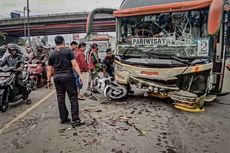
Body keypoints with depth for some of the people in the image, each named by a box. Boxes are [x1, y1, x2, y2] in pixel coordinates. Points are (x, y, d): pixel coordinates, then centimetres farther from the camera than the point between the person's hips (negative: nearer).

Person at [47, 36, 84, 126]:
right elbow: (74, 64, -10)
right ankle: (75, 119, -2)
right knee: (73, 98, -1)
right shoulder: (68, 51, -1)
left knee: (60, 99, 11)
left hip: (57, 78, 5)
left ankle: (63, 119, 20)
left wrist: (48, 80, 16)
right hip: (68, 77, -4)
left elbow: (49, 69, 10)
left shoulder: (52, 55, 11)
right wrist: (80, 75, -10)